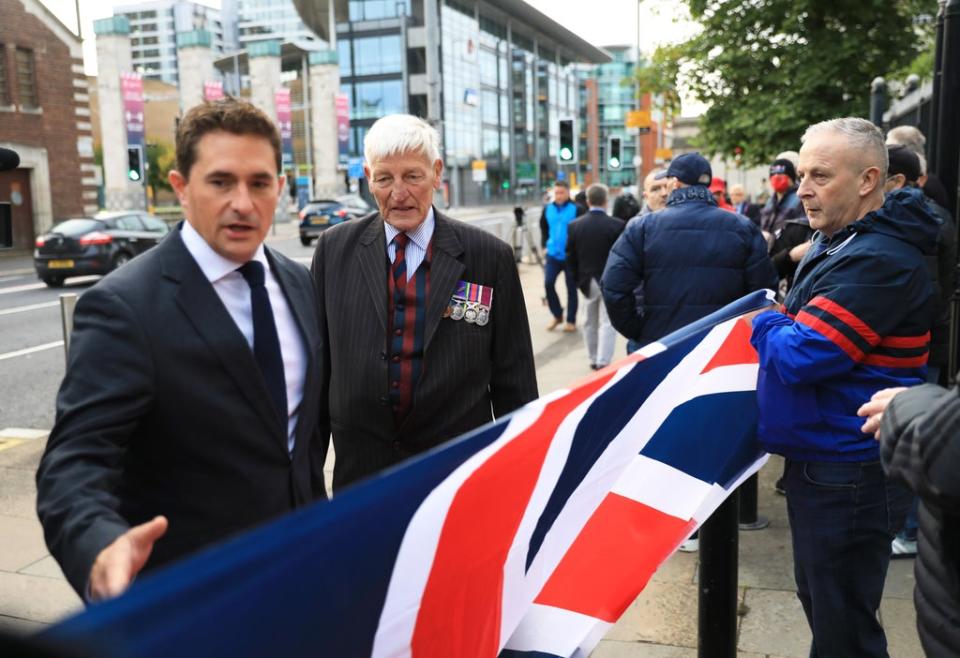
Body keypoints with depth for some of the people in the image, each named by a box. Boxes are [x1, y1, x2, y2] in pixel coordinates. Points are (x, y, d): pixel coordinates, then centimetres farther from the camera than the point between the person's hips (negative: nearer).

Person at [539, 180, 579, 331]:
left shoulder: (576, 209, -11)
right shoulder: (547, 209, 3)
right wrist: (545, 244, 10)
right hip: (553, 254, 4)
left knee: (571, 287, 7)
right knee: (548, 283, -4)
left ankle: (571, 320, 19)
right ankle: (557, 315, 16)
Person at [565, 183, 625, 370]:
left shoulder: (574, 225, -4)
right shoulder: (618, 225, -13)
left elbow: (570, 257, 1)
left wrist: (578, 279, 12)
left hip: (587, 280, 3)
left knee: (590, 322, 17)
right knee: (607, 323, 0)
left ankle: (593, 359, 25)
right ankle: (603, 362, -6)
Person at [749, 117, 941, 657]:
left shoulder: (879, 261, -23)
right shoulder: (837, 242, 11)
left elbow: (798, 355, -26)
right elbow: (798, 325, 21)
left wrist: (763, 324, -6)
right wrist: (781, 324, -1)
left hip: (849, 474, -10)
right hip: (821, 458, 10)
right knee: (818, 596, 24)